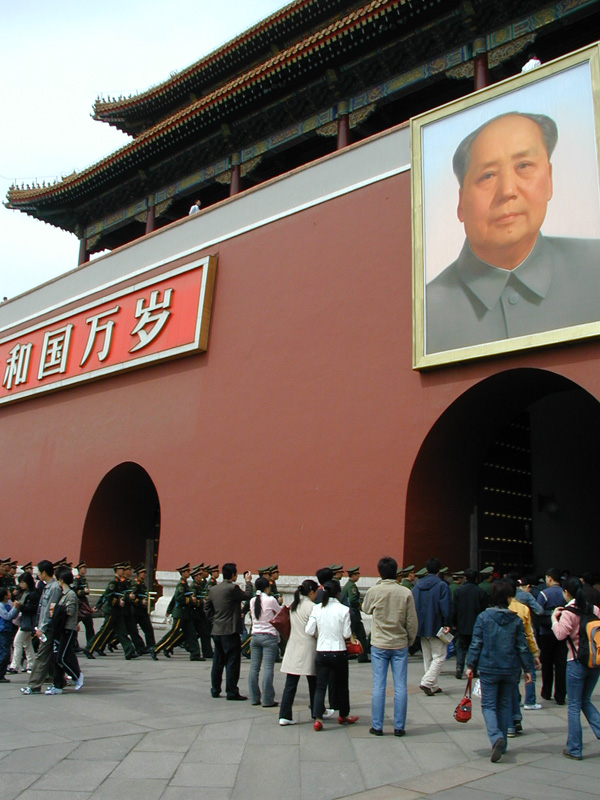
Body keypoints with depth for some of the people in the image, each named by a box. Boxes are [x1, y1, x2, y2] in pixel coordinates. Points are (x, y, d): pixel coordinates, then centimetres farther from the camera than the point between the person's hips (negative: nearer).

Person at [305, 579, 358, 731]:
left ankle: (318, 718, -3)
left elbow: (309, 630, -5)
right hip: (339, 652, -2)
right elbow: (347, 634, -9)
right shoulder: (343, 609, -11)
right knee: (341, 685, 16)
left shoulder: (316, 608, -4)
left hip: (321, 652, 2)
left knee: (320, 686, 7)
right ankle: (344, 716, 31)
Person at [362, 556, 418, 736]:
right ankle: (399, 727, 12)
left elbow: (365, 609, 11)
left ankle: (377, 726, 10)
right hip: (400, 645, 0)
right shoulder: (406, 593, -8)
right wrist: (410, 640, 11)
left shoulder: (374, 591, -8)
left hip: (379, 645, 0)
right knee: (400, 687, 7)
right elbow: (412, 621, -3)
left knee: (378, 686, 5)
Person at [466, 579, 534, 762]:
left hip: (489, 669, -2)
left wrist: (470, 665, 1)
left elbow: (476, 644, -7)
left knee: (488, 705, 4)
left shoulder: (483, 617, -8)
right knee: (504, 705, 16)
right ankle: (502, 745, 22)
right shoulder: (516, 619, -3)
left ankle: (496, 737, -19)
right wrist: (527, 668, 11)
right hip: (511, 670, 3)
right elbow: (523, 647, 0)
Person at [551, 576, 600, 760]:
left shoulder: (569, 612, -13)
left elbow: (561, 634, -23)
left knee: (574, 705, 5)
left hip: (576, 662, -5)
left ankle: (574, 749, 10)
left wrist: (554, 618, -9)